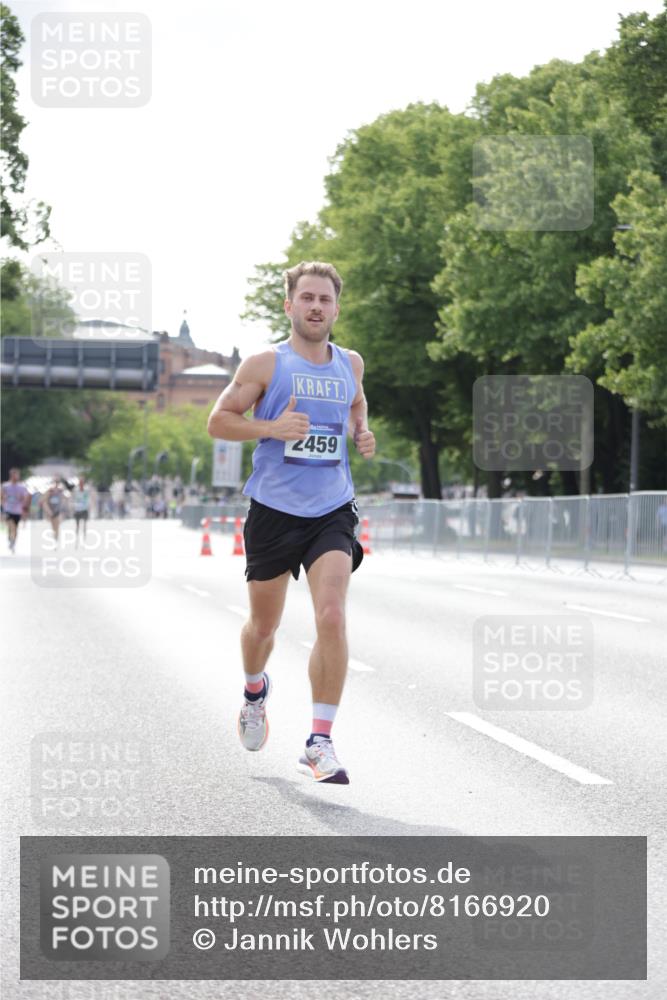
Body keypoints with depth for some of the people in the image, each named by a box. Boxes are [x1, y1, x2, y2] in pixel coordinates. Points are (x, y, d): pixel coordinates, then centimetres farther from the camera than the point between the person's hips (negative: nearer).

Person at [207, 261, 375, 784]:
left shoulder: (350, 363, 8)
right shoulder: (265, 364, -3)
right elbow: (218, 420, -1)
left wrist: (362, 432, 8)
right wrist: (271, 428, -17)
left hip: (332, 511, 1)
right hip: (274, 510, -1)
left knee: (332, 617, -17)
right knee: (264, 624, 12)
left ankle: (320, 741, -13)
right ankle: (255, 689, 47)